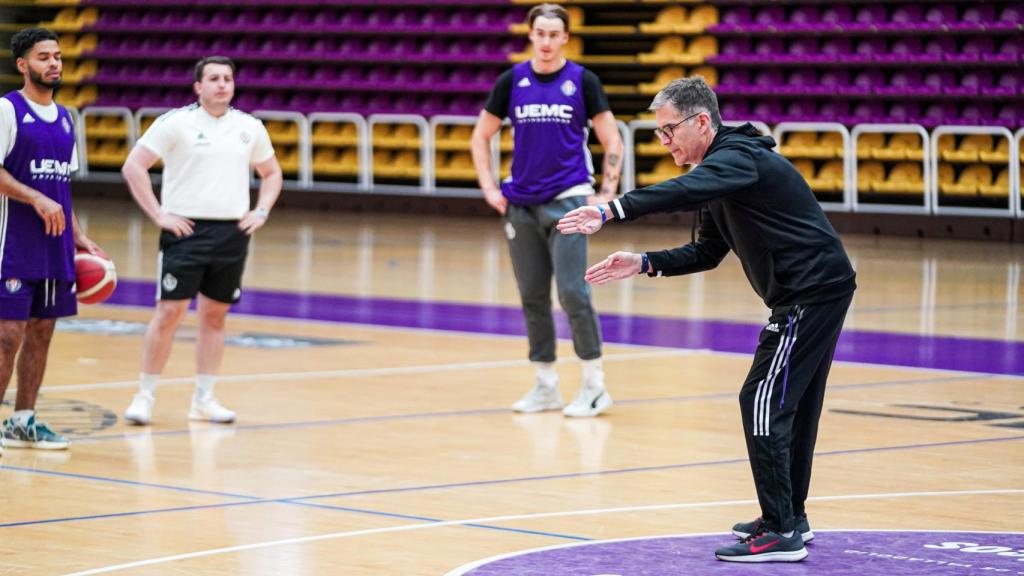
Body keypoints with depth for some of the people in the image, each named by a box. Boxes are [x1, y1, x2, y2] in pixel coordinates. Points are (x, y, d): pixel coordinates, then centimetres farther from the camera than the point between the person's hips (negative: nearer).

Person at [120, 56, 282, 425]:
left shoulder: (250, 128, 8)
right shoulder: (177, 123, -5)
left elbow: (271, 173, 23)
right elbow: (133, 166, -7)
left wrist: (261, 212, 7)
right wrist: (158, 214, -11)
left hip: (232, 233, 4)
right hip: (186, 229, -4)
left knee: (215, 315, 8)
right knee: (169, 312, -7)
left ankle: (203, 400, 15)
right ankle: (145, 396, 1)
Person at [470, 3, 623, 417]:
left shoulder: (582, 81, -1)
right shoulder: (512, 81, 5)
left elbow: (612, 141, 3)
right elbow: (480, 138, 13)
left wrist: (606, 195, -4)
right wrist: (490, 189, 4)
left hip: (567, 200, -3)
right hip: (521, 204, 3)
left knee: (572, 292, -10)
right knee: (532, 296, 7)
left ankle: (595, 384, -1)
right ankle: (546, 385, 16)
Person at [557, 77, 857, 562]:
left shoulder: (738, 159, -18)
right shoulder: (718, 169, 14)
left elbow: (681, 192, -38)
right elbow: (708, 253, 19)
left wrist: (610, 211, -46)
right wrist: (644, 263, 6)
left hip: (814, 290, -11)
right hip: (817, 290, 11)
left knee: (763, 401, -11)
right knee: (792, 404, 18)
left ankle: (781, 533, -10)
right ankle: (790, 517, 30)